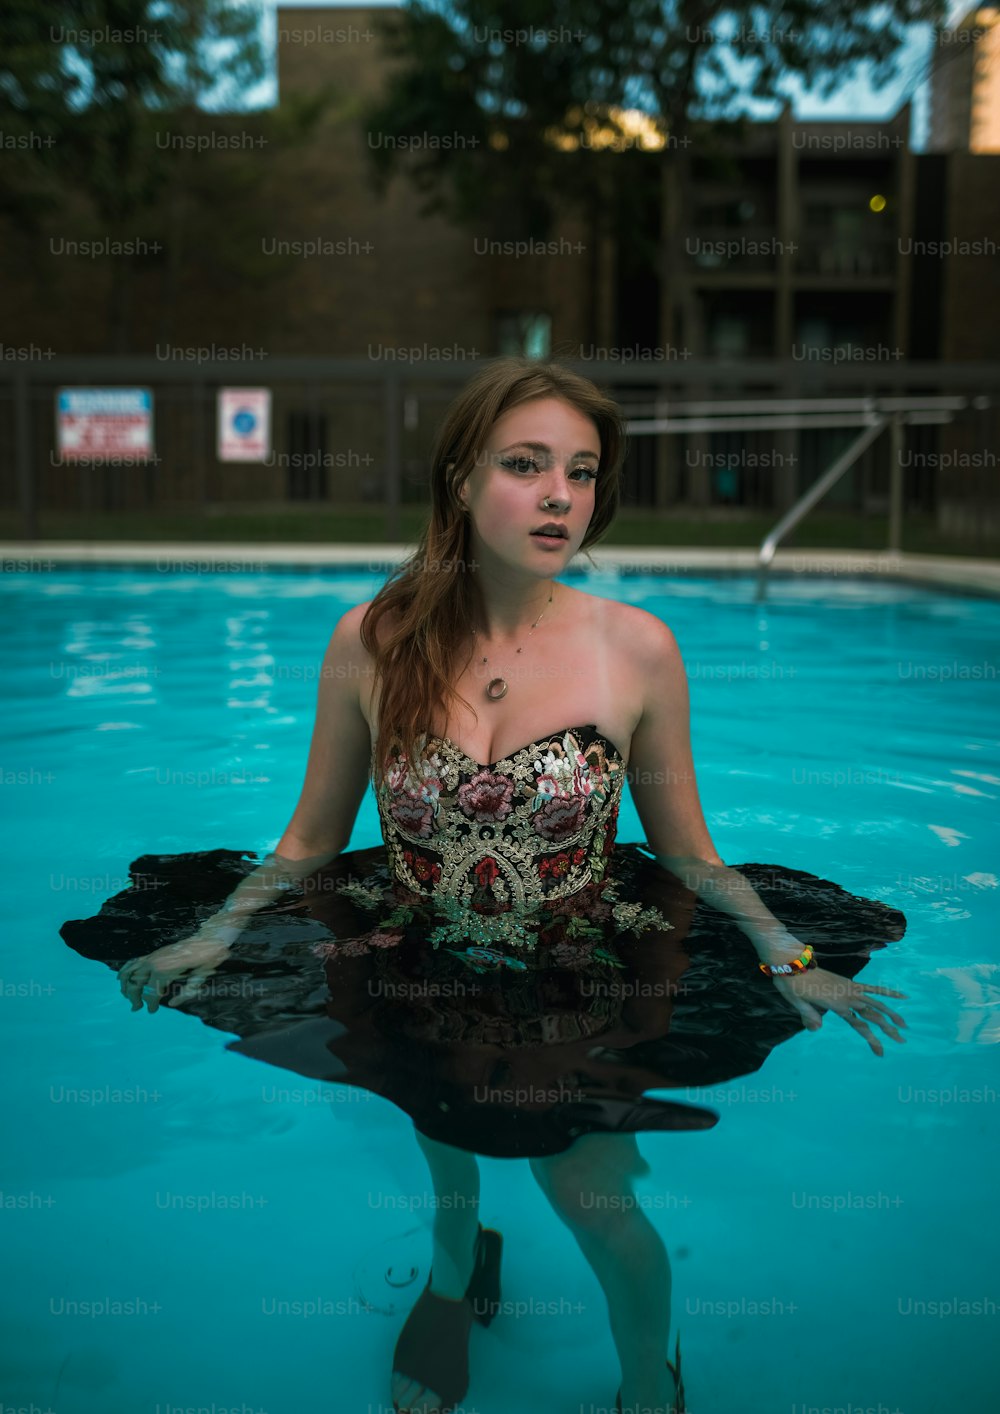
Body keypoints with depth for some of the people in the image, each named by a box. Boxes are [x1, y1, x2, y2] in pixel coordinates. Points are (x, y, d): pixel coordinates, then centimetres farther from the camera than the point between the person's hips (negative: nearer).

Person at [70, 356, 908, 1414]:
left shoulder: (638, 648, -12)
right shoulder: (373, 641, -11)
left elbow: (688, 855, -3)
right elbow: (311, 839, 0)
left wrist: (791, 959, -15)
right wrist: (215, 935, -12)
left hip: (583, 989, -1)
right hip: (416, 976, 2)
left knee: (593, 1196, -8)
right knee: (446, 1177, 16)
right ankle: (458, 1277, 58)